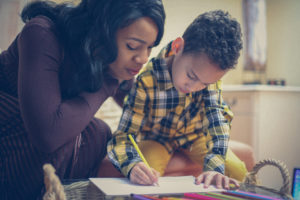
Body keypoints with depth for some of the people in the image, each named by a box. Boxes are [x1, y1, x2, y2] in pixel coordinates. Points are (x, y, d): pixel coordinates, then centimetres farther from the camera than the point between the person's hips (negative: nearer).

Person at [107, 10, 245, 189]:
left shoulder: (209, 71, -24)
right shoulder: (146, 82, -35)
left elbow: (217, 116, -28)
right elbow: (124, 136, -32)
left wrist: (215, 167, -43)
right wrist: (133, 166, -55)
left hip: (196, 136, 3)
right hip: (157, 139, -3)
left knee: (238, 172, -16)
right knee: (143, 179, -33)